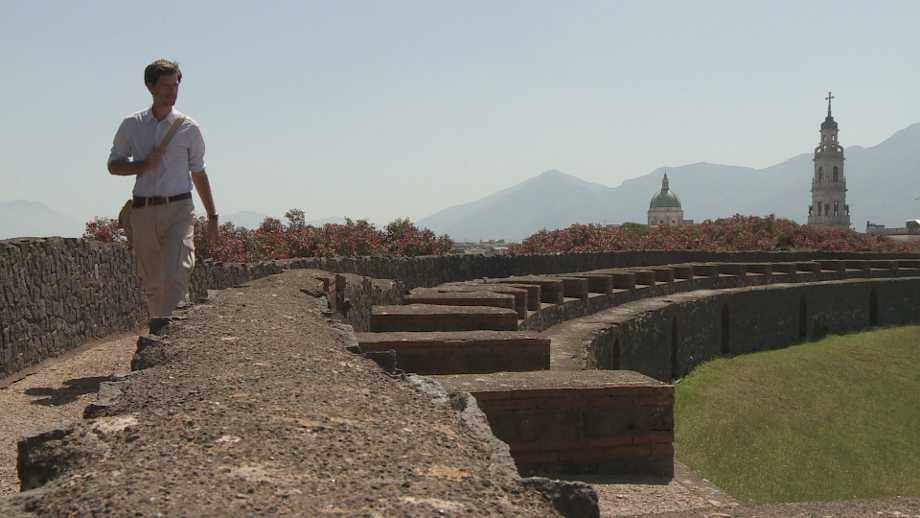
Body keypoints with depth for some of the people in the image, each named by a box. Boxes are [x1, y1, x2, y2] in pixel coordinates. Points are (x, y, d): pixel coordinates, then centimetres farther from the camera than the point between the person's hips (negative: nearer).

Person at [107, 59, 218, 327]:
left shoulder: (189, 127, 5)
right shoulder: (131, 125, 8)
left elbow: (198, 172, 13)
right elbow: (113, 165, 12)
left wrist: (212, 215, 14)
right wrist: (143, 165, -8)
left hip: (179, 209, -2)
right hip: (143, 211, 2)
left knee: (176, 275, -17)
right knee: (151, 281, 8)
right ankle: (157, 329, 23)